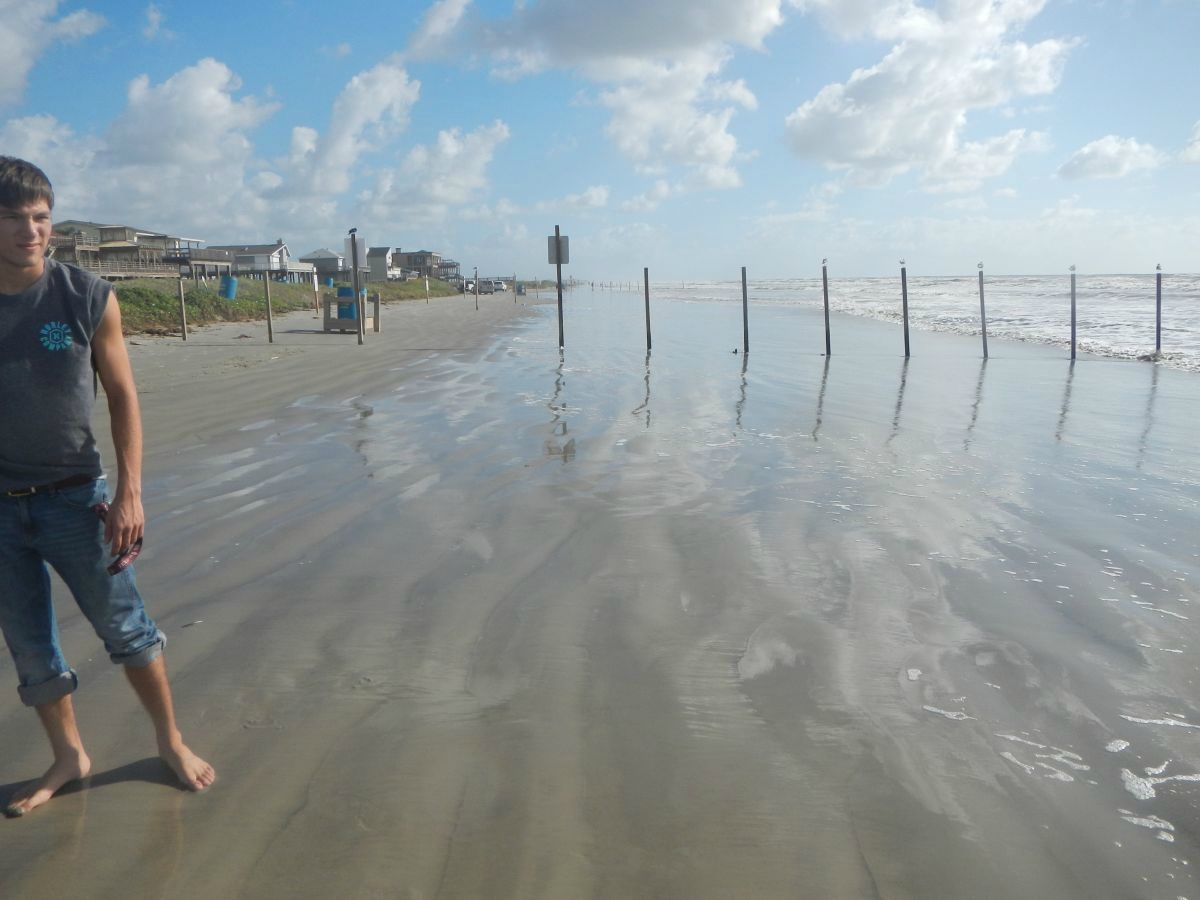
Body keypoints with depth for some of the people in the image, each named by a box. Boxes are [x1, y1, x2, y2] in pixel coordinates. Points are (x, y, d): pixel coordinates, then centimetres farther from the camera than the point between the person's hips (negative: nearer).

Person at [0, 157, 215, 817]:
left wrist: (128, 494, -7)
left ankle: (171, 741, 25)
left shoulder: (88, 298, -6)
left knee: (125, 627, 6)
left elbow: (122, 397, -3)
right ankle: (68, 758, 31)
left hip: (72, 497, -2)